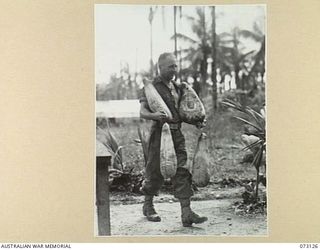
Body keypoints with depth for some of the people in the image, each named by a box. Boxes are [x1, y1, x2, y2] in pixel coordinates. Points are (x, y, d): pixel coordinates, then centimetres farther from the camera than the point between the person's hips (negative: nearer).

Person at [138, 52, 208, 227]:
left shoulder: (176, 87, 17)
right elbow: (142, 112, -15)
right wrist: (154, 115, -37)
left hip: (177, 134, 5)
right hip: (160, 133, -5)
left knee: (182, 171, -5)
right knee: (155, 172, 4)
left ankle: (186, 213, -8)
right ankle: (148, 206, 27)